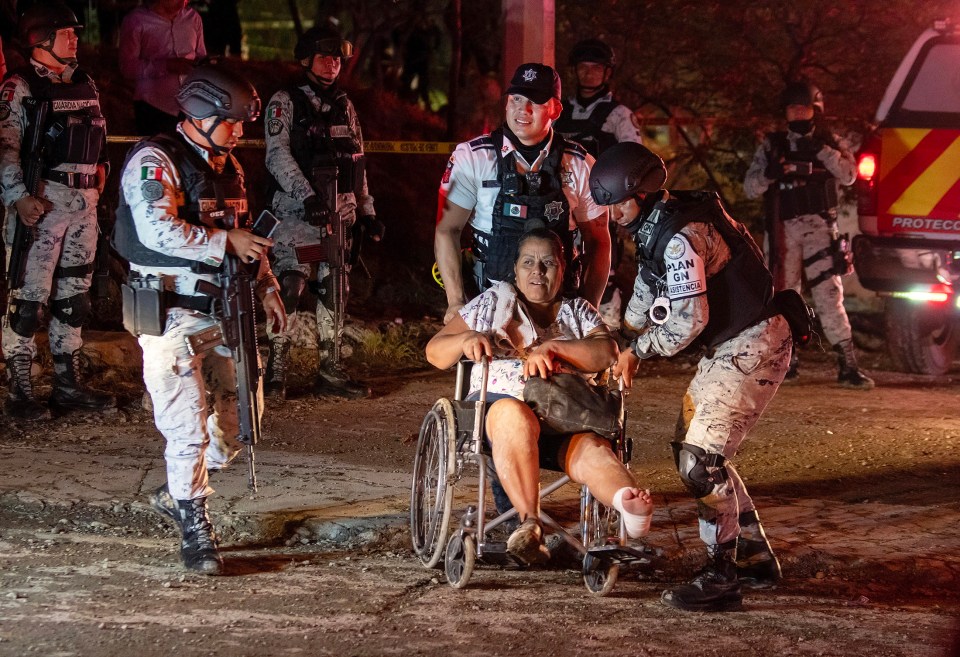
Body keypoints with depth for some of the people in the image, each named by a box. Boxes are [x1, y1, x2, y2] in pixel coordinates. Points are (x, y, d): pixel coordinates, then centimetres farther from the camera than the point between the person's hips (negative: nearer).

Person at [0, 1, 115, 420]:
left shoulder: (85, 85, 16)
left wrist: (98, 180, 16)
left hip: (84, 202, 8)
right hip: (40, 201, -8)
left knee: (74, 297, 12)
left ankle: (68, 384, 21)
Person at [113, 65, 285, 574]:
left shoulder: (227, 166, 15)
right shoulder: (154, 161, -11)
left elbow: (247, 237, 26)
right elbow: (158, 231, -26)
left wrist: (267, 288, 14)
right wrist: (225, 241, -23)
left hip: (223, 310, 8)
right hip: (172, 314, -8)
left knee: (237, 416, 9)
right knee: (189, 425, -9)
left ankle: (177, 491, 31)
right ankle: (194, 530, 2)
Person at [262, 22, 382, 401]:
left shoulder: (344, 106, 17)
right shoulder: (285, 103, 0)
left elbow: (357, 163, 21)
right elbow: (278, 156, -11)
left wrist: (367, 211, 16)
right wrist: (308, 196, -23)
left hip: (340, 212, 6)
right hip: (297, 212, -6)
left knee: (335, 290, 6)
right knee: (290, 287, -11)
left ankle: (330, 370, 12)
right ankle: (276, 370, -8)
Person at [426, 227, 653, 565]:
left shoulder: (578, 310, 23)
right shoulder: (492, 303, 21)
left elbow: (607, 352, 2)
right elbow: (435, 352, 16)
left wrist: (551, 348, -14)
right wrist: (466, 340, -8)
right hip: (500, 402, -1)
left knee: (591, 449, -34)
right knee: (514, 416, -40)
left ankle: (629, 501, -68)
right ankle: (530, 522, -51)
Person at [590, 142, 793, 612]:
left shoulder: (681, 236, -25)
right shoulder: (655, 226, 7)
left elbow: (688, 322, -27)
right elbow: (646, 294, 23)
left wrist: (637, 350, -12)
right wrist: (624, 348, 26)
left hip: (753, 345, -11)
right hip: (726, 347, 11)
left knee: (701, 459, -14)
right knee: (691, 447, 15)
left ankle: (721, 578, -7)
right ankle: (755, 559, 24)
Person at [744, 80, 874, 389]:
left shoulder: (829, 142, 9)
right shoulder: (772, 146, 10)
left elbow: (848, 175, -6)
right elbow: (749, 187, 4)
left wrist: (822, 151, -18)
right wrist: (769, 173, -17)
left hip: (819, 227, -2)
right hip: (782, 229, 2)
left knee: (829, 293, -12)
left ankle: (847, 365, -13)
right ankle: (785, 361, 20)